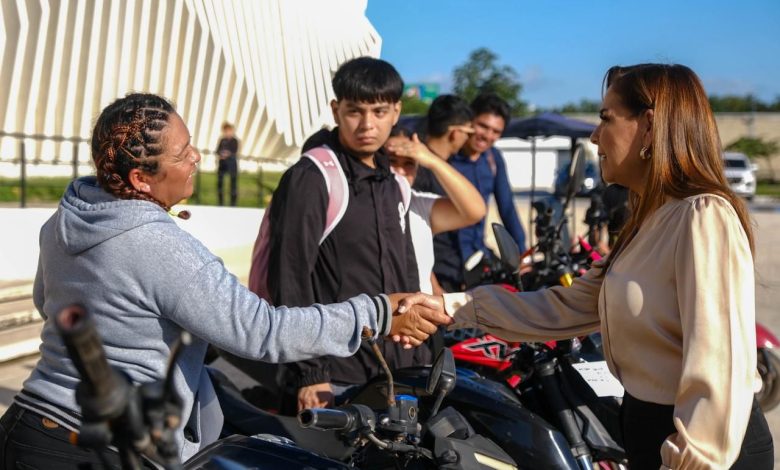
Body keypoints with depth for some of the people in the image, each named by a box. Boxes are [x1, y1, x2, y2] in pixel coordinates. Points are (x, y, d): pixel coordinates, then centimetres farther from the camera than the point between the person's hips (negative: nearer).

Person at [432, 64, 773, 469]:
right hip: (651, 429, 9)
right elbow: (565, 308, 10)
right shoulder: (650, 224, 11)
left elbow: (718, 368, -26)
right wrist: (452, 305, 5)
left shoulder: (703, 216, -20)